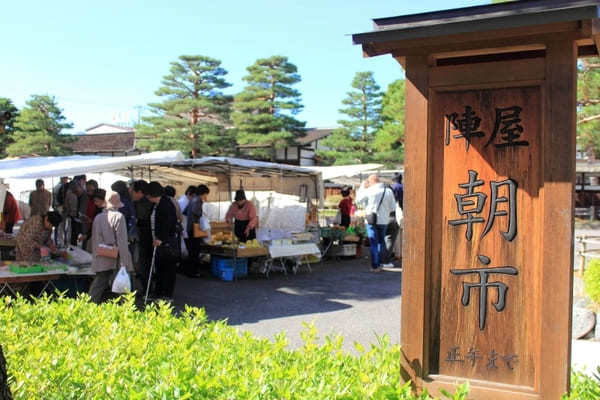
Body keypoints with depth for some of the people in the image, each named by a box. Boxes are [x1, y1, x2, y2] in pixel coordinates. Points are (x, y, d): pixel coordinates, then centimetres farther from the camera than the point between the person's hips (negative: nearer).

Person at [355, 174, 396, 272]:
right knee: (381, 242, 16)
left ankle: (374, 266, 2)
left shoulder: (369, 191, -10)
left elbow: (359, 200, 4)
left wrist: (362, 187, 12)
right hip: (384, 220, 3)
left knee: (373, 244, 3)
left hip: (371, 220, -3)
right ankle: (378, 264, 19)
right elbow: (392, 207, 3)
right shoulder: (389, 191, -1)